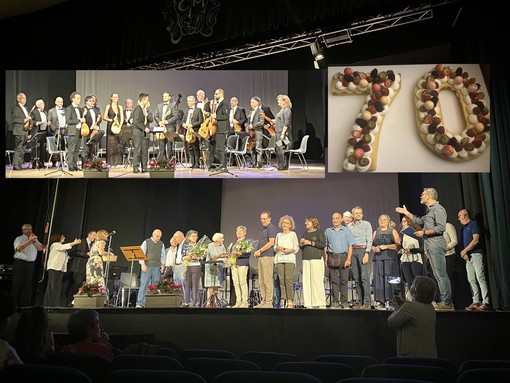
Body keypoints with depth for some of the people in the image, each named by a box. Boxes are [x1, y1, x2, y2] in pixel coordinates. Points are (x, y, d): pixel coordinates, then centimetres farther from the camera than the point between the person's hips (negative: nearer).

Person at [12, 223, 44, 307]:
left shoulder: (35, 239, 15)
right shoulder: (19, 239, 0)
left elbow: (40, 248, 2)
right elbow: (19, 248, -19)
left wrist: (34, 241, -11)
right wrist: (29, 241, -24)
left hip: (31, 264, 4)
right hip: (20, 263, -4)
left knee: (28, 284, 6)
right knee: (18, 284, -1)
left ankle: (25, 302, 12)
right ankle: (15, 303, 5)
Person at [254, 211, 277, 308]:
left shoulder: (271, 228, -5)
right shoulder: (264, 229, 24)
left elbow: (271, 242, -16)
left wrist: (260, 251, -13)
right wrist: (257, 253, 11)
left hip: (268, 256, -10)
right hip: (261, 257, 10)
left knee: (267, 280, -9)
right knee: (261, 281, 9)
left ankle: (269, 302, -6)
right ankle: (263, 301, 14)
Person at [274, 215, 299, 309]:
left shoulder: (292, 234, 9)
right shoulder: (278, 235, 19)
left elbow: (296, 248, 4)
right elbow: (275, 248, 20)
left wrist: (290, 250, -14)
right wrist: (278, 248, -2)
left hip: (290, 259, -4)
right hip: (279, 259, 4)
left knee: (288, 279, -14)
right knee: (281, 280, -4)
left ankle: (290, 301, -12)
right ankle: (286, 300, -1)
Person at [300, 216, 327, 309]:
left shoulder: (319, 232, 3)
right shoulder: (305, 234, 21)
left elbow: (323, 244, -8)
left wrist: (311, 243, -11)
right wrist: (301, 244, 5)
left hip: (317, 258, -6)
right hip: (306, 259, 6)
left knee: (317, 280, -10)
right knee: (307, 281, -1)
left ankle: (320, 303, -5)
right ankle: (309, 304, 1)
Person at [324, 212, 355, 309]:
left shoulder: (346, 231, 6)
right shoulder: (328, 231, 12)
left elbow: (350, 246, 1)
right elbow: (325, 246, 13)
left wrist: (348, 259, -9)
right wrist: (326, 260, 6)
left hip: (343, 256, -2)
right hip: (332, 257, 2)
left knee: (344, 280, -2)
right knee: (334, 280, 1)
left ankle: (344, 302, 5)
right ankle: (335, 302, 6)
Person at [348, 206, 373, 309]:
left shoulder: (366, 224, 5)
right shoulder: (349, 226, 16)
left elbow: (369, 240, -2)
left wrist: (366, 253, -12)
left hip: (363, 250, -4)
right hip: (352, 251, 4)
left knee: (365, 277, -11)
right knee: (356, 278, 5)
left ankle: (367, 302, -10)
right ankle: (360, 302, 10)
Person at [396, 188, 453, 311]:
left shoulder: (437, 209, -8)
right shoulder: (430, 210, 23)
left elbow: (441, 228, -17)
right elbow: (419, 221, 34)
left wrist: (424, 233, -14)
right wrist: (406, 212, 36)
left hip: (436, 246, -10)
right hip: (431, 247, 10)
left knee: (441, 274, -11)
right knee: (438, 275, 8)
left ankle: (447, 303, -11)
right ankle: (445, 301, 10)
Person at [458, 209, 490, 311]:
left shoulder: (474, 224, 0)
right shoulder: (463, 228, 23)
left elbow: (476, 240, -10)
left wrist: (464, 251, -10)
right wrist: (464, 253, 1)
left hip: (476, 254, -8)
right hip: (468, 256, 8)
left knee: (480, 278, -12)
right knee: (471, 280, 2)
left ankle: (486, 303, -14)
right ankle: (476, 302, 2)